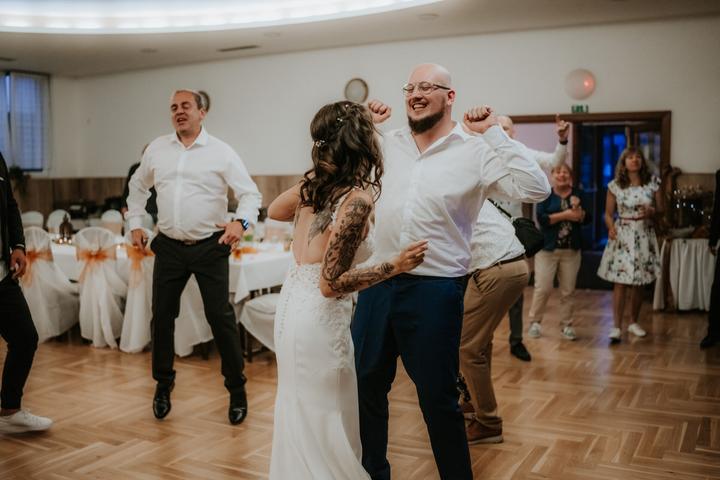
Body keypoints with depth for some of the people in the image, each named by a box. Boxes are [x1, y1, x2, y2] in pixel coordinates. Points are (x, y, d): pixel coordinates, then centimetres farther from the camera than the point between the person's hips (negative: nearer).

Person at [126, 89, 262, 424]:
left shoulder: (221, 152, -5)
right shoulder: (157, 149, 7)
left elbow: (250, 193, -9)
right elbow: (138, 187, 22)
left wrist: (241, 222, -27)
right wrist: (136, 224, 14)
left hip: (210, 246, -3)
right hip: (169, 246, 4)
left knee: (221, 317, -2)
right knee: (162, 317, 9)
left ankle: (237, 390, 13)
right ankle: (163, 385, 29)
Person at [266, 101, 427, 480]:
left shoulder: (313, 182, 2)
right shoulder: (358, 198, -20)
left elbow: (274, 211, 23)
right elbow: (331, 283, -20)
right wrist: (396, 266, -17)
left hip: (293, 304, 8)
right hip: (319, 317, -8)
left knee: (301, 417, 23)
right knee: (325, 425, 7)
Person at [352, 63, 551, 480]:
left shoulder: (475, 152, -4)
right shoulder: (387, 143, 8)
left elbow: (536, 189, -16)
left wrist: (493, 133, -15)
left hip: (436, 289, -5)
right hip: (378, 283, 5)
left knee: (438, 398, 6)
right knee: (365, 386, 16)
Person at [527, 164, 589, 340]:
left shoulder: (577, 193, 7)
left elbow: (587, 219, 2)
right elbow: (541, 219, -13)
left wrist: (577, 210, -17)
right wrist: (565, 215, -16)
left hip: (571, 250, 3)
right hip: (547, 248, -3)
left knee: (568, 291, 9)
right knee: (543, 288, -4)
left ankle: (566, 325, 20)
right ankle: (534, 322, 11)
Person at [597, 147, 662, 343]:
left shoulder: (652, 182, 3)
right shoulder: (615, 185, 0)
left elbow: (661, 208, 9)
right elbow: (608, 213, 3)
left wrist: (652, 211, -14)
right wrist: (611, 228, -16)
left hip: (644, 235, 2)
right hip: (622, 235, -2)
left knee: (639, 282, 10)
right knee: (620, 281, -8)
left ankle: (634, 322, 26)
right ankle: (617, 327, -6)